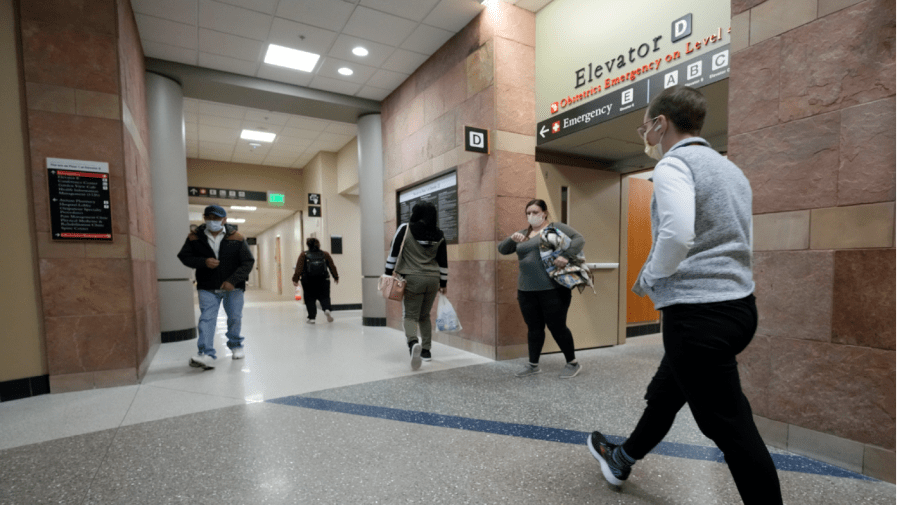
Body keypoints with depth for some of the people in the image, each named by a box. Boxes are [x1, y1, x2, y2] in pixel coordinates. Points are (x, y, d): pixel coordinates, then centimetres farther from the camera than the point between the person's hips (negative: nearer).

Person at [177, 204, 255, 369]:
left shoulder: (236, 237, -7)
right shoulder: (195, 237, -3)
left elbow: (248, 262, -8)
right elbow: (184, 257, 4)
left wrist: (233, 280, -18)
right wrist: (203, 262, -17)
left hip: (233, 287, 0)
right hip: (207, 288, 0)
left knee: (234, 318, 10)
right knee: (206, 319, -10)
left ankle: (236, 346, 31)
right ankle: (207, 355, -11)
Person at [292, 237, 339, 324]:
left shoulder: (304, 255, 0)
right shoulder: (325, 254, 5)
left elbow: (299, 268, -7)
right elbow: (332, 267, 8)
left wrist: (295, 279, -4)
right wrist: (336, 277, 18)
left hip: (308, 282, -1)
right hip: (323, 281, 1)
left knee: (310, 300, 10)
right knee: (324, 297, 9)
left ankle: (311, 317, 10)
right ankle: (327, 309, -18)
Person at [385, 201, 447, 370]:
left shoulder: (405, 229, -4)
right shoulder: (439, 235, 6)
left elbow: (394, 253, -5)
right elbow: (443, 261, 9)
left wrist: (388, 273, 4)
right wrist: (443, 282, 16)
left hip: (413, 279, -4)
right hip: (433, 280, 4)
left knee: (410, 315, 1)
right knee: (425, 316, 18)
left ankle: (413, 343, -27)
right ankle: (426, 350, 22)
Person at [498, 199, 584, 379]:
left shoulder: (556, 227, 1)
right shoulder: (523, 234, 17)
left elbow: (579, 239, -9)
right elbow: (502, 249, 12)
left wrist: (566, 256, -25)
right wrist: (512, 239, -9)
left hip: (553, 289, -5)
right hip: (526, 290, 5)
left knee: (557, 327, 2)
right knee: (534, 328, 12)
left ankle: (573, 363, 21)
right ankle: (533, 364, 24)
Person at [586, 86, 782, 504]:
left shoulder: (673, 164, -11)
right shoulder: (730, 168, 17)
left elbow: (677, 235, -29)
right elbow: (739, 243, 20)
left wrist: (648, 278, -10)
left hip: (698, 312, -10)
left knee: (730, 426, 3)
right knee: (666, 390, 23)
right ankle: (622, 459, 43)